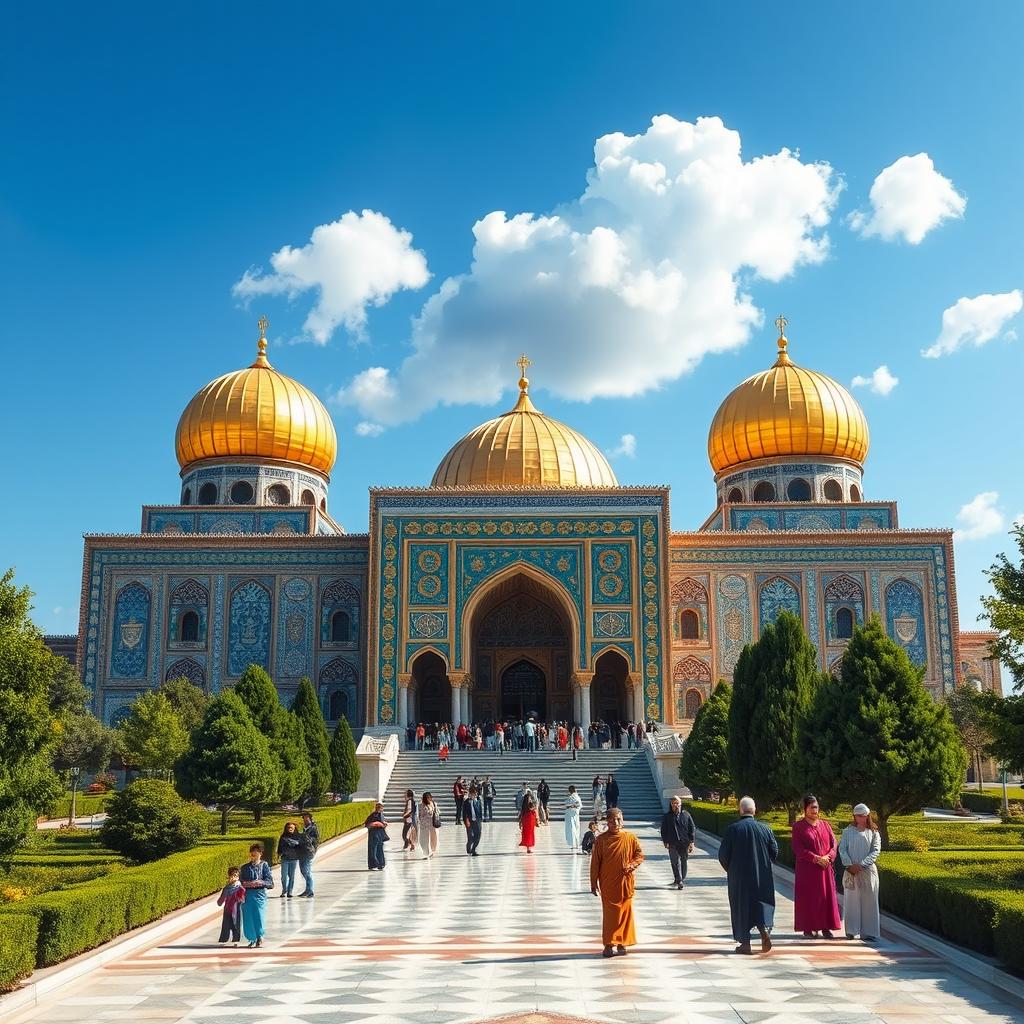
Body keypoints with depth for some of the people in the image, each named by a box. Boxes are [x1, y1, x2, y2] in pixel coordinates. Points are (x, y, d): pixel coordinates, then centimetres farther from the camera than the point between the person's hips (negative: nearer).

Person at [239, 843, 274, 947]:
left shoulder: (264, 865, 2)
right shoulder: (244, 868, 9)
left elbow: (270, 881, -3)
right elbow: (240, 882, 11)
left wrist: (261, 882, -18)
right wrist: (245, 884, -9)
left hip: (260, 894, -2)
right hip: (247, 895, 3)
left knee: (259, 916, -7)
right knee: (248, 918, 2)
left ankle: (259, 937, 15)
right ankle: (252, 939, 17)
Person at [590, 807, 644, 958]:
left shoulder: (630, 838, -1)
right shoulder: (601, 839, -4)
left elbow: (640, 855, 7)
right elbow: (595, 863, 0)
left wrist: (631, 865, -13)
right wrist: (594, 883, 0)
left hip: (625, 883, 1)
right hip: (608, 884, -1)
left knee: (625, 913, 7)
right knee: (609, 914, 0)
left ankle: (621, 944, 18)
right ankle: (610, 944, 5)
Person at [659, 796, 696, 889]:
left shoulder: (686, 815, 5)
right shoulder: (666, 817, 5)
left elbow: (692, 829, 6)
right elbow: (663, 830, 7)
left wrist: (692, 842, -1)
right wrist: (666, 842, -3)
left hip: (685, 843, 1)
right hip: (673, 844, -1)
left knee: (683, 862, 8)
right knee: (675, 862, -10)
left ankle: (682, 880, 21)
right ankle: (679, 881, -13)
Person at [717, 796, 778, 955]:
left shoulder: (732, 829, -10)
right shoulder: (764, 828, -4)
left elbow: (723, 854, -8)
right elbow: (775, 852, 2)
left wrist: (730, 869, 11)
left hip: (738, 876, -2)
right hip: (762, 876, 2)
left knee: (741, 906, 8)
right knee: (762, 903, 14)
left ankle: (745, 943, 9)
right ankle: (765, 929, -9)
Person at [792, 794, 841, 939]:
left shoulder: (825, 824, 10)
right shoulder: (799, 827, -2)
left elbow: (834, 844, 6)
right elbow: (798, 849, -9)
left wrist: (828, 857, -13)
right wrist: (816, 858, -17)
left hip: (826, 867, 4)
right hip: (807, 868, -4)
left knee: (826, 897, 4)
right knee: (808, 897, -1)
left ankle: (826, 927, 10)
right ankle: (808, 928, 5)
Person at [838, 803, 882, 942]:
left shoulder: (873, 833, 5)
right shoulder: (848, 831, 6)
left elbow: (876, 851, -4)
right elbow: (842, 849, 1)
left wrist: (861, 865, -13)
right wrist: (849, 865, -13)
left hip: (867, 870, 0)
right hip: (850, 871, 0)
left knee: (869, 901, -1)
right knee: (851, 899, 2)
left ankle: (869, 932, 3)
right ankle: (851, 931, 9)